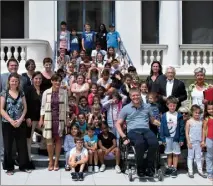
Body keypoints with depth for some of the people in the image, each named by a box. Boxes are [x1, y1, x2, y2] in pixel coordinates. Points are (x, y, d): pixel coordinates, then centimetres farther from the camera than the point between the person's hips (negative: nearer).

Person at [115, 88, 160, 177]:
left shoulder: (147, 106, 19)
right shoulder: (126, 108, 12)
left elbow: (153, 120, 26)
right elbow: (118, 124, 12)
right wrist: (124, 137, -2)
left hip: (146, 130, 2)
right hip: (133, 131, -2)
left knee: (154, 143, -33)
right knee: (140, 143, -38)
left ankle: (149, 167, -13)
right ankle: (140, 168, -14)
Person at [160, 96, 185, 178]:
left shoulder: (179, 116, -5)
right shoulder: (164, 116, -5)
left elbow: (181, 128, -3)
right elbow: (162, 128, -3)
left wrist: (181, 139, -5)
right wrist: (162, 139, -6)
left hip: (176, 138, -1)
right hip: (167, 138, 1)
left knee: (175, 154, 6)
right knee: (169, 154, 10)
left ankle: (174, 169, 14)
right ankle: (169, 168, 21)